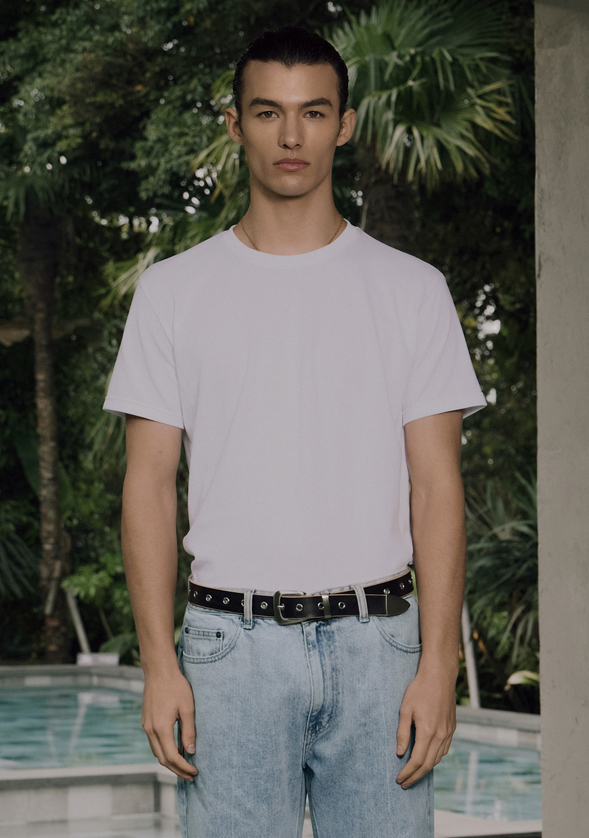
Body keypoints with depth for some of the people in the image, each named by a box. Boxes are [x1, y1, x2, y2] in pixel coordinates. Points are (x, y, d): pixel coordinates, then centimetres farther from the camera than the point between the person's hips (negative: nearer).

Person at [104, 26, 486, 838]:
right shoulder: (173, 291, 5)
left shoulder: (412, 289, 5)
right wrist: (159, 664, -5)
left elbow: (436, 486, 2)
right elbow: (149, 484, 3)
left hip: (375, 644, 0)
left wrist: (438, 663, -7)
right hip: (232, 646, 0)